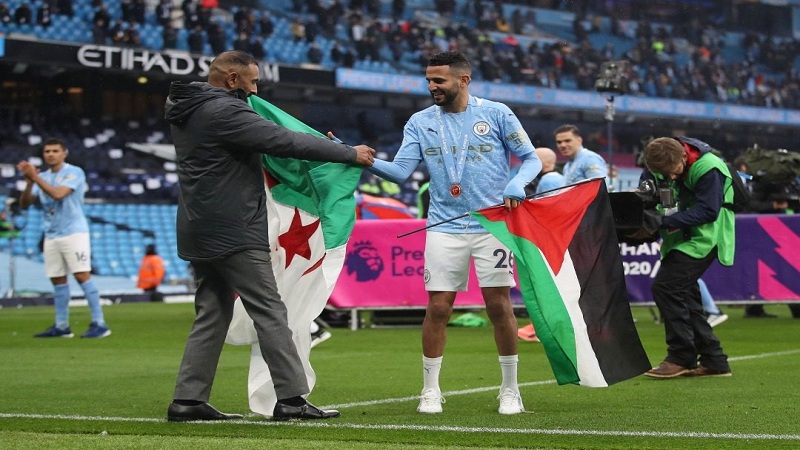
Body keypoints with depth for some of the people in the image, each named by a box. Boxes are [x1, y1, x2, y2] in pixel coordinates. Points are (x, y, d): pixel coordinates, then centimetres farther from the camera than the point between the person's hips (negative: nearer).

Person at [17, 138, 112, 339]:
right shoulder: (42, 178, 14)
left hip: (74, 232, -7)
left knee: (82, 276, -14)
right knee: (58, 279, 8)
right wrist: (29, 181, -10)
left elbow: (58, 194, -21)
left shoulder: (74, 172, -6)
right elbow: (24, 204, 7)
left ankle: (99, 324, -15)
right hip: (51, 236, 7)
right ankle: (61, 326, 14)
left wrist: (35, 177, -17)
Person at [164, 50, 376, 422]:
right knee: (270, 311, -5)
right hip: (233, 234, -9)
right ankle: (291, 398, -5)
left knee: (212, 315, 12)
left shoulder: (185, 110, 12)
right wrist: (350, 153, -11)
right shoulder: (224, 112, -16)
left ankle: (188, 399, 9)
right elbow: (285, 141, -18)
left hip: (199, 232, 9)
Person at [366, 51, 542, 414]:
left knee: (499, 306, -3)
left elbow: (531, 158, 5)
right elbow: (400, 171, -3)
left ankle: (510, 390, 11)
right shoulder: (420, 122, 6)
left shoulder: (497, 113, 0)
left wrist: (517, 184, -16)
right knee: (437, 308, -2)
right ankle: (430, 391, 10)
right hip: (445, 229, 2)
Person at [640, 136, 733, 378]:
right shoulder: (659, 163, -1)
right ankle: (713, 360, 16)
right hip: (679, 238, 9)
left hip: (703, 238, -9)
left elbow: (708, 211, -25)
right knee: (684, 294, 9)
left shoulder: (708, 169, -22)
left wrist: (664, 221, -31)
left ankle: (681, 357, -9)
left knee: (665, 286, -17)